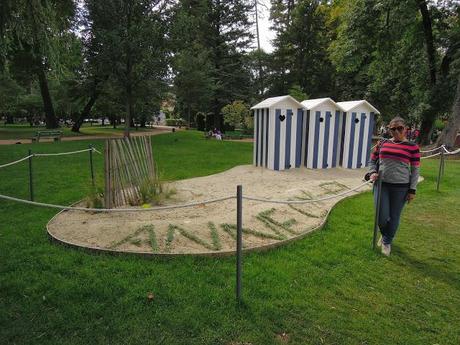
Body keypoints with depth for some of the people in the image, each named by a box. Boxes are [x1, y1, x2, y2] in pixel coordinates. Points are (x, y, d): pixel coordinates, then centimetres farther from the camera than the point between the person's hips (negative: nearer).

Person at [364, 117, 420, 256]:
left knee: (394, 217, 7)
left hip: (400, 187, -1)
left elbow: (415, 170, 2)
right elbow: (372, 161, 15)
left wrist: (412, 190, -2)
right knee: (382, 217, -2)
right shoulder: (382, 143, 6)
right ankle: (384, 234, 33)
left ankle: (387, 242, 31)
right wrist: (372, 172, -5)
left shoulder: (412, 147, 0)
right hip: (382, 184, 2)